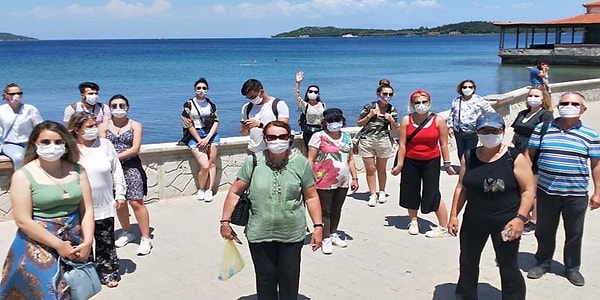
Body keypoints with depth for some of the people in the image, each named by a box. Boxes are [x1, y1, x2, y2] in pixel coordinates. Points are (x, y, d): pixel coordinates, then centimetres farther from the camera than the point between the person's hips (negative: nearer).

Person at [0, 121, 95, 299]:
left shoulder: (77, 171, 1)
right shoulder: (23, 176, -9)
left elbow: (87, 210, 3)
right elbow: (23, 221, -13)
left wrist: (87, 241, -8)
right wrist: (58, 244, -15)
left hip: (74, 243, 4)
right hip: (38, 246, -4)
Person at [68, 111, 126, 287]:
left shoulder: (105, 145, -4)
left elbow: (116, 170, 4)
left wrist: (120, 193, 5)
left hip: (104, 206, 1)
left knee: (106, 242, 12)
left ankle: (108, 273, 28)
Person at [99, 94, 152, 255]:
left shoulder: (136, 125, 2)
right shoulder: (104, 126, 6)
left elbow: (135, 149, -7)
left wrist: (116, 157, -15)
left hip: (131, 166, -3)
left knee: (136, 202, -10)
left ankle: (146, 238, -4)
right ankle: (127, 232, 33)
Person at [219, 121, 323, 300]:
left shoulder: (301, 163, -6)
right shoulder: (253, 162, -7)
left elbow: (311, 197, 0)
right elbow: (235, 192, 0)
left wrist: (318, 226, -2)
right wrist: (225, 221, -2)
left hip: (292, 235, 0)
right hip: (259, 234, 0)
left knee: (289, 278, 13)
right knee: (265, 278, 13)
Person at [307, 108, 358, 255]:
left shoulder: (346, 137, 11)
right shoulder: (319, 136, -5)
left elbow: (350, 159, 16)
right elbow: (310, 160, -7)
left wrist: (354, 178, 12)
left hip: (343, 181, 5)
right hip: (324, 182, -5)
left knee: (337, 209, 14)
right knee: (325, 211, 2)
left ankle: (333, 234, 29)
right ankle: (326, 239, 11)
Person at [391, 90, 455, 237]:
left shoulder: (438, 121, -6)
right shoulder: (406, 120, -6)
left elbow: (443, 144, -2)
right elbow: (402, 144, -6)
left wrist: (447, 164, 0)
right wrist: (400, 164, -7)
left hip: (431, 161, -2)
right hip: (410, 161, 2)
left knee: (433, 194, -4)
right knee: (411, 192, 12)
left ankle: (444, 228, 8)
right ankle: (413, 221, 35)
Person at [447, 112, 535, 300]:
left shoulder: (514, 158, -9)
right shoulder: (468, 157, 2)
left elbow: (528, 190, -9)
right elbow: (462, 188, 8)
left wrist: (520, 218, -17)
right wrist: (453, 215, 5)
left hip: (505, 223, -4)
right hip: (473, 221, 5)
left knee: (508, 267, 5)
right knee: (467, 263, 17)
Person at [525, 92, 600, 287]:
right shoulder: (542, 128, -1)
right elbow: (529, 155, 4)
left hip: (576, 194, 0)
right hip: (547, 191, 0)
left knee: (574, 233, 12)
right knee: (544, 231, 14)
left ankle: (572, 268, 30)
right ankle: (542, 262, 32)